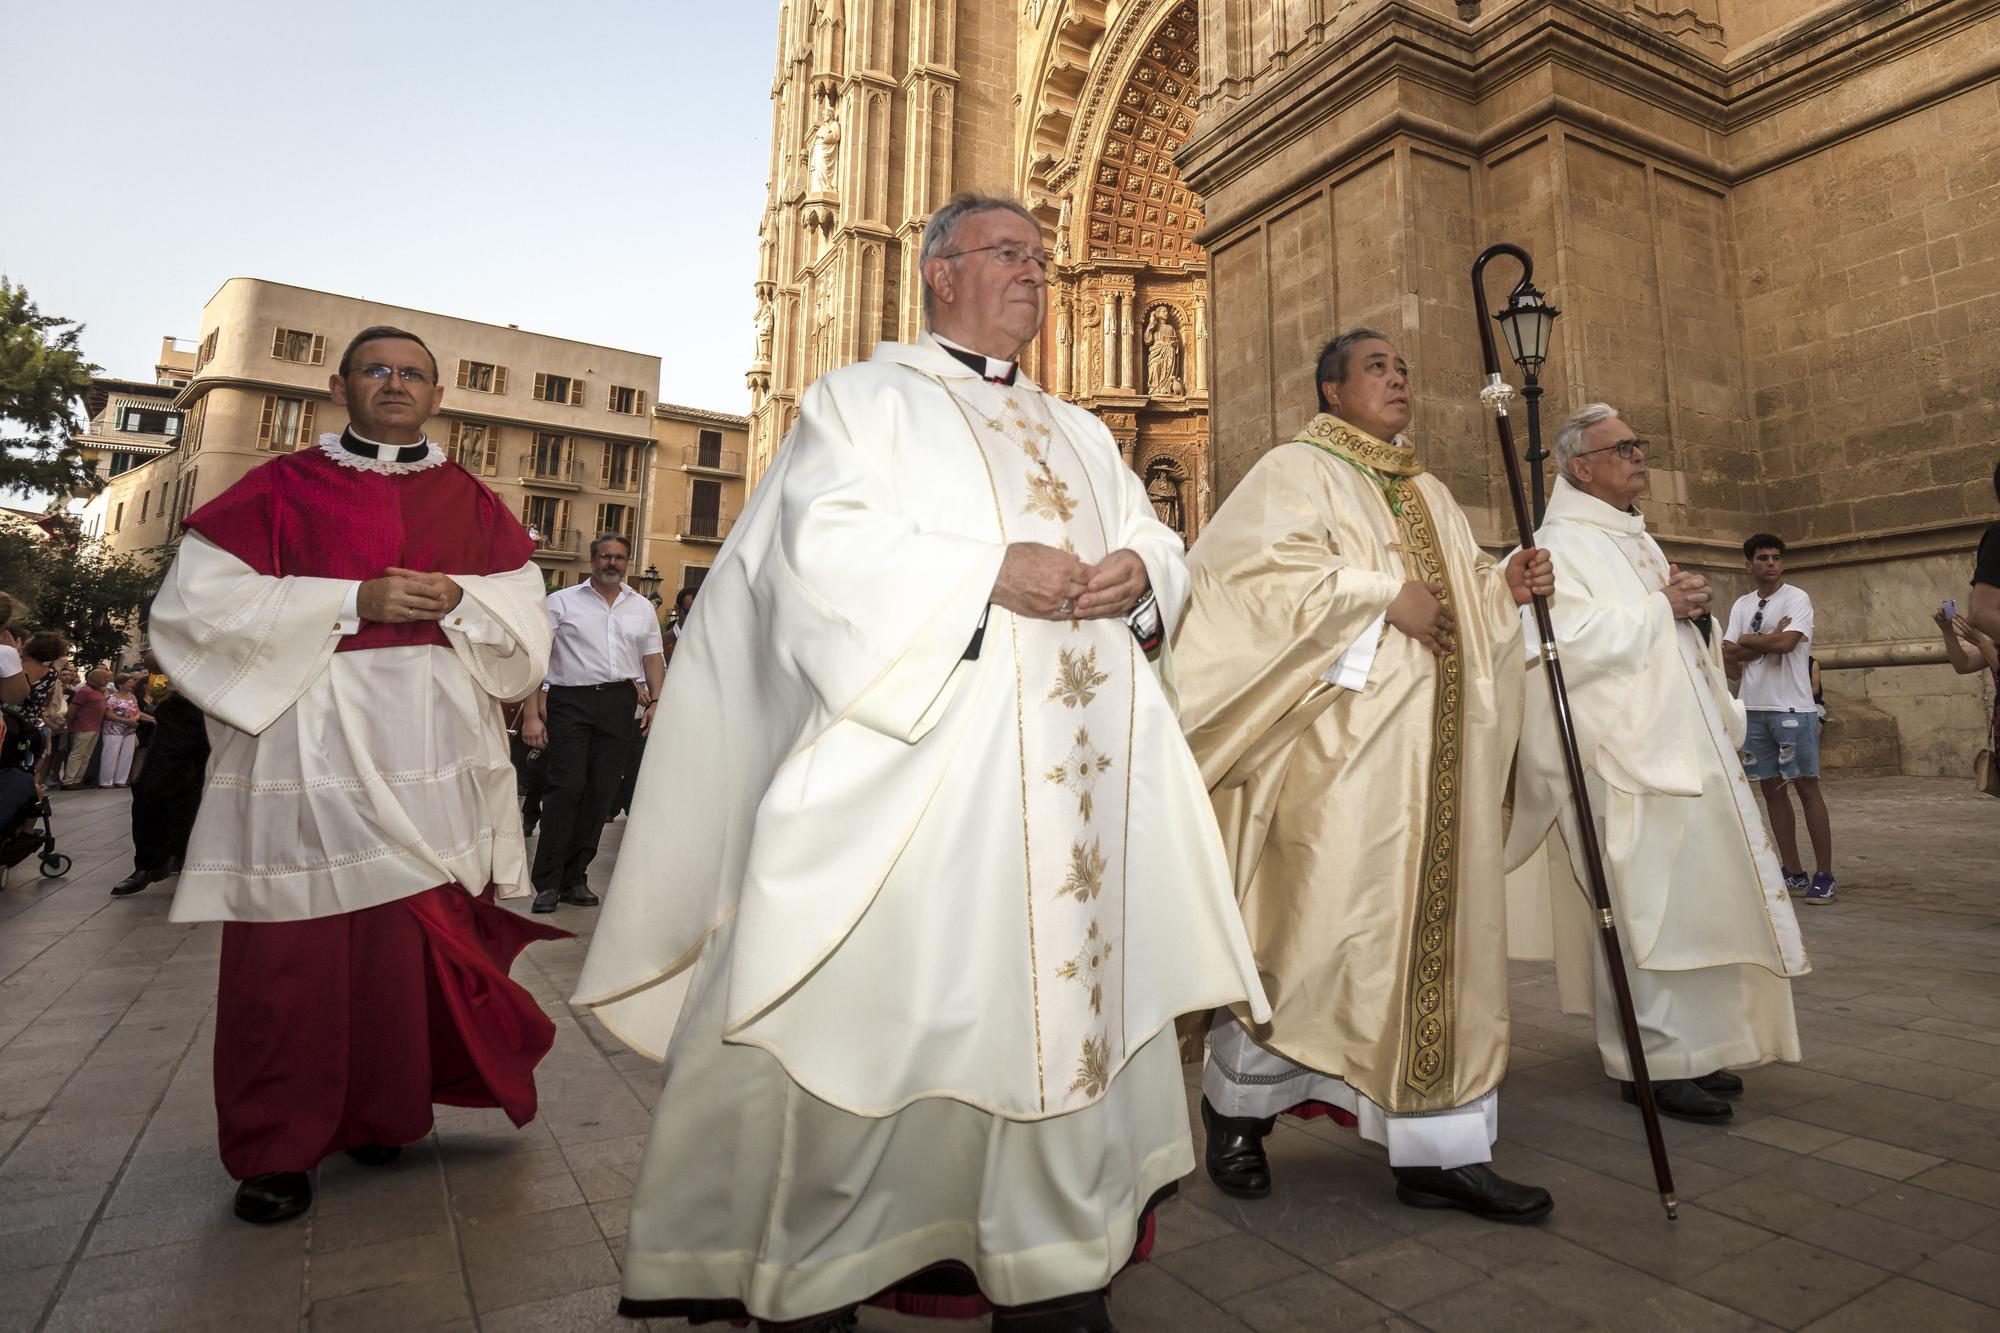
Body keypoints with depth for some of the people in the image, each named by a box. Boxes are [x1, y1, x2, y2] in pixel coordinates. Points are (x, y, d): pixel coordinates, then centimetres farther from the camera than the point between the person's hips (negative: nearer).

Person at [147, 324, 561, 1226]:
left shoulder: (471, 502, 14)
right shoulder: (280, 489, 7)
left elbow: (526, 615, 11)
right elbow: (195, 604, -2)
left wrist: (454, 600, -10)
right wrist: (352, 601, -12)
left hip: (433, 755, 2)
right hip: (308, 750, -1)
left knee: (420, 938, 3)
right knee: (295, 952, 0)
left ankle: (381, 1111, 23)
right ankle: (276, 1149, 17)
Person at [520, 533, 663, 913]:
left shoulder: (642, 608, 16)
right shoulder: (562, 601, 4)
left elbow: (653, 657, 18)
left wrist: (655, 701, 4)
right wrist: (531, 713, -8)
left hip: (619, 702, 4)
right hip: (570, 701, -3)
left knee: (601, 792, 4)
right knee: (566, 788, -8)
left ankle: (575, 879, 14)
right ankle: (548, 882, 0)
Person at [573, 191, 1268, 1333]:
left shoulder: (1081, 433, 26)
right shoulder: (865, 397, 8)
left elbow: (1157, 540, 21)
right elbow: (824, 547, -8)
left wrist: (1139, 572, -3)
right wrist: (991, 572, -16)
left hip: (1082, 769, 6)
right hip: (918, 757, -5)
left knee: (1070, 993, 7)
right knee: (882, 1004, -4)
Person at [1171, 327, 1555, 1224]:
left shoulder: (1428, 494, 23)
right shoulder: (1296, 471, 0)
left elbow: (1456, 594, 27)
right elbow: (1265, 567, -16)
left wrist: (1501, 585, 6)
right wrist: (1385, 590, -17)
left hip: (1435, 754, 8)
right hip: (1345, 745, -8)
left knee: (1441, 932, 6)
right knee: (1326, 922, -5)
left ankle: (1439, 1150, 15)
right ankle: (1237, 1100, 17)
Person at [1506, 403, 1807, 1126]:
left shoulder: (1637, 540, 21)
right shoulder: (1561, 544, -8)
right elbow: (1573, 641, -22)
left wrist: (1693, 608, 4)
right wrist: (1662, 607, -13)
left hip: (1686, 749, 10)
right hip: (1627, 758, -10)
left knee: (1692, 900, 12)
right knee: (1643, 909, -7)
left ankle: (1689, 1048, 24)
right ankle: (1649, 1062, 3)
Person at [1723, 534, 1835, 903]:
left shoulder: (1797, 598, -3)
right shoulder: (1742, 605, 12)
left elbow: (1785, 643, -19)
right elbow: (1728, 654, 1)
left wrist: (1747, 640, -3)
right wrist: (1769, 641, -11)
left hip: (1792, 707, -5)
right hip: (1753, 707, 5)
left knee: (1807, 788, -3)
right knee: (1771, 788, 8)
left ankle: (1823, 875, 4)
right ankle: (1793, 873, 16)